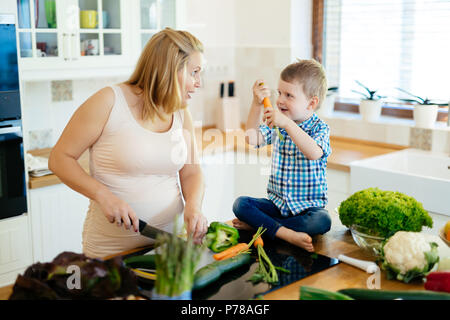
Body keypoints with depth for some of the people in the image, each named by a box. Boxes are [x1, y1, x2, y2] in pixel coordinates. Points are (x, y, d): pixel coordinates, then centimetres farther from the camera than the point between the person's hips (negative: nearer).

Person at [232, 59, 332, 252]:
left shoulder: (319, 128, -8)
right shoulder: (277, 126, 8)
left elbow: (314, 153, -30)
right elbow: (252, 139, -7)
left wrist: (287, 123, -38)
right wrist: (257, 105, -14)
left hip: (307, 206, -4)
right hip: (277, 203, 4)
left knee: (322, 221, -35)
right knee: (240, 204, -17)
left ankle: (256, 224, -28)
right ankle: (285, 233, -33)